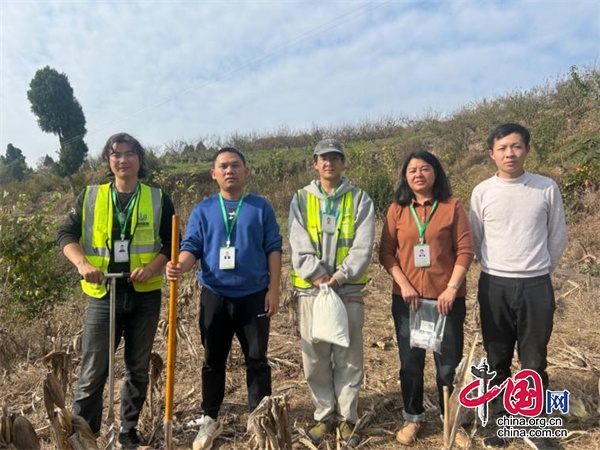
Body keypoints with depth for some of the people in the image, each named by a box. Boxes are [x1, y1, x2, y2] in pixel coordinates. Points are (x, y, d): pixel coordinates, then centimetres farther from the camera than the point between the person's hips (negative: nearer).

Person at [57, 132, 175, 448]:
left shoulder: (158, 199, 3)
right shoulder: (90, 197, 5)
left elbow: (171, 242, 1)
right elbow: (65, 234, 2)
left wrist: (151, 267, -16)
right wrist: (82, 263, -16)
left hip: (144, 295, 1)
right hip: (103, 295, 0)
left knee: (138, 369, 13)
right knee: (92, 372, 4)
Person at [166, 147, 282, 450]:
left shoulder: (261, 207, 1)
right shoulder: (203, 210, 4)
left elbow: (273, 249, 0)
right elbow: (191, 247, -2)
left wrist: (273, 289, -6)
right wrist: (179, 266, -25)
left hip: (254, 295, -1)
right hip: (215, 296, 2)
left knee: (257, 359, 8)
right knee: (213, 360, 14)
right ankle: (209, 420, 32)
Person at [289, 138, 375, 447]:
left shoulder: (360, 199, 4)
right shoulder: (301, 199, 6)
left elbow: (363, 246, -5)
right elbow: (298, 246, -3)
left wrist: (339, 276, -15)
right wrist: (319, 276, -15)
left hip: (348, 289, -1)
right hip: (311, 289, 1)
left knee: (348, 358, 6)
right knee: (315, 359, 8)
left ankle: (347, 418, 22)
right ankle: (324, 416, 25)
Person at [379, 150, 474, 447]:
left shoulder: (452, 206, -1)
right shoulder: (397, 209, 4)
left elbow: (465, 251, -4)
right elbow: (386, 252, 1)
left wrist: (452, 288, -12)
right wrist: (403, 284, -10)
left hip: (447, 297, -1)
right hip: (407, 298, 2)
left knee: (449, 362, 7)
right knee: (410, 362, 12)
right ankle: (412, 418, 30)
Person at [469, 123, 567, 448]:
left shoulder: (547, 188, -1)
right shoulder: (482, 192, -1)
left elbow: (558, 237, 8)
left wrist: (540, 271, 12)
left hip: (536, 287, 0)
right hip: (494, 286, 1)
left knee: (535, 362, 9)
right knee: (497, 361, 11)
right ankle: (498, 422, 27)